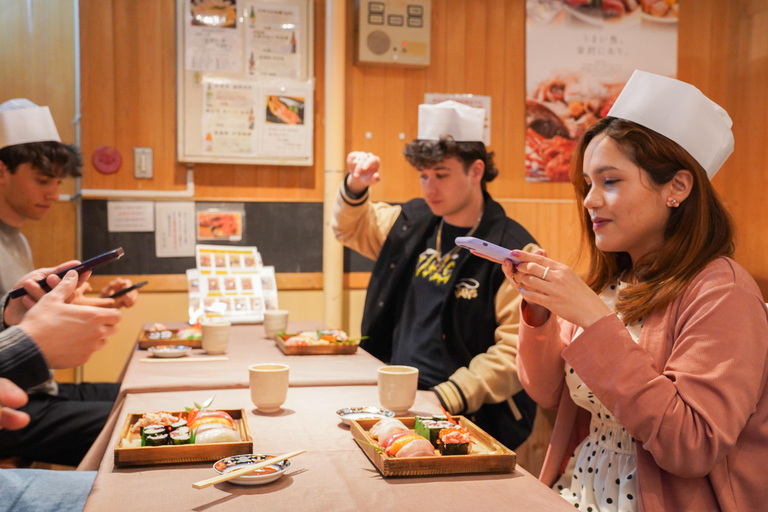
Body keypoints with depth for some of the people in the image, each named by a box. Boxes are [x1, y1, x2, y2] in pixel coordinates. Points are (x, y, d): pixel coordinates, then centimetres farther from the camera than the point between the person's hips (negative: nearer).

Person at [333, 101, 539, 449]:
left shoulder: (512, 250, -11)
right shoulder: (413, 223, 10)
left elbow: (516, 351, -15)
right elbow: (352, 229, 29)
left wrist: (444, 399, -20)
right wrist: (355, 188, 8)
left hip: (469, 420, -6)